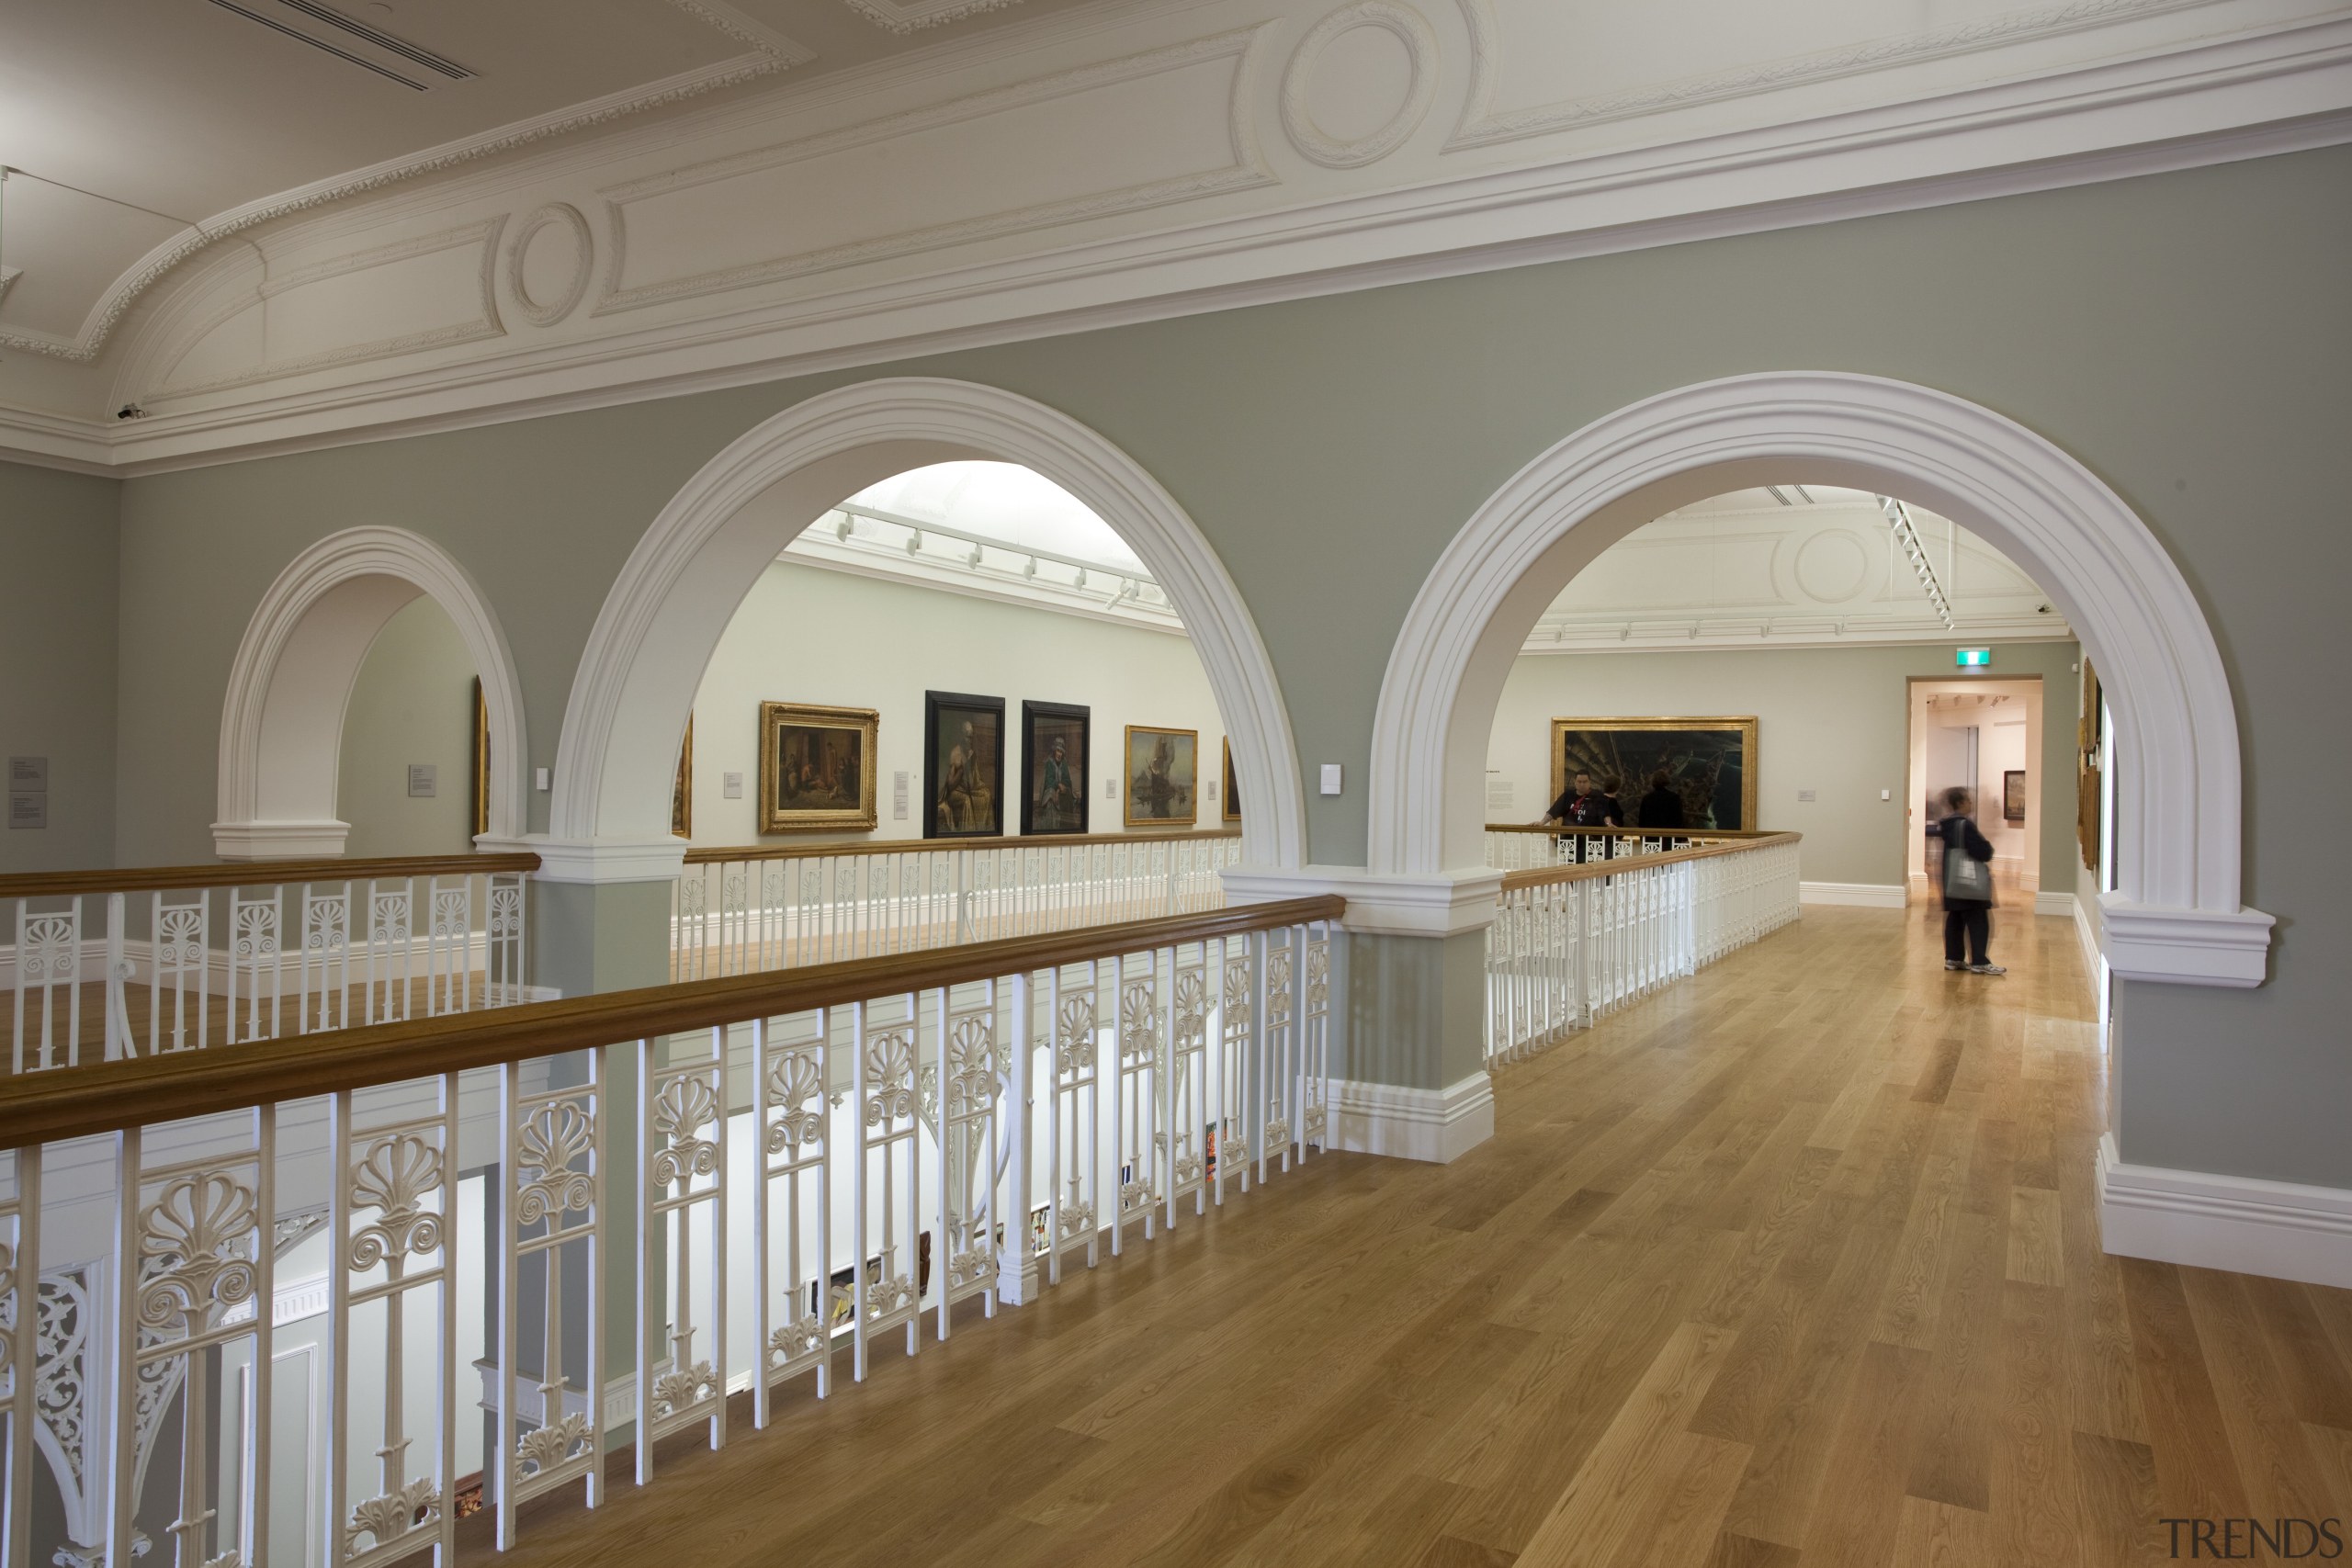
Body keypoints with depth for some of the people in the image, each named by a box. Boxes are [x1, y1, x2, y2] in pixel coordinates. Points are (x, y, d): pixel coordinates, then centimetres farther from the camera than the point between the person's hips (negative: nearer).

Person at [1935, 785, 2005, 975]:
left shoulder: (1945, 825, 9)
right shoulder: (1965, 825, -17)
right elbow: (1982, 851, -18)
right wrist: (1988, 846, 1)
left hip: (1953, 882, 9)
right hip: (1969, 881, -9)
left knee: (1954, 920, 12)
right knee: (1978, 922, -4)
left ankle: (1953, 958, 15)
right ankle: (1979, 962, -5)